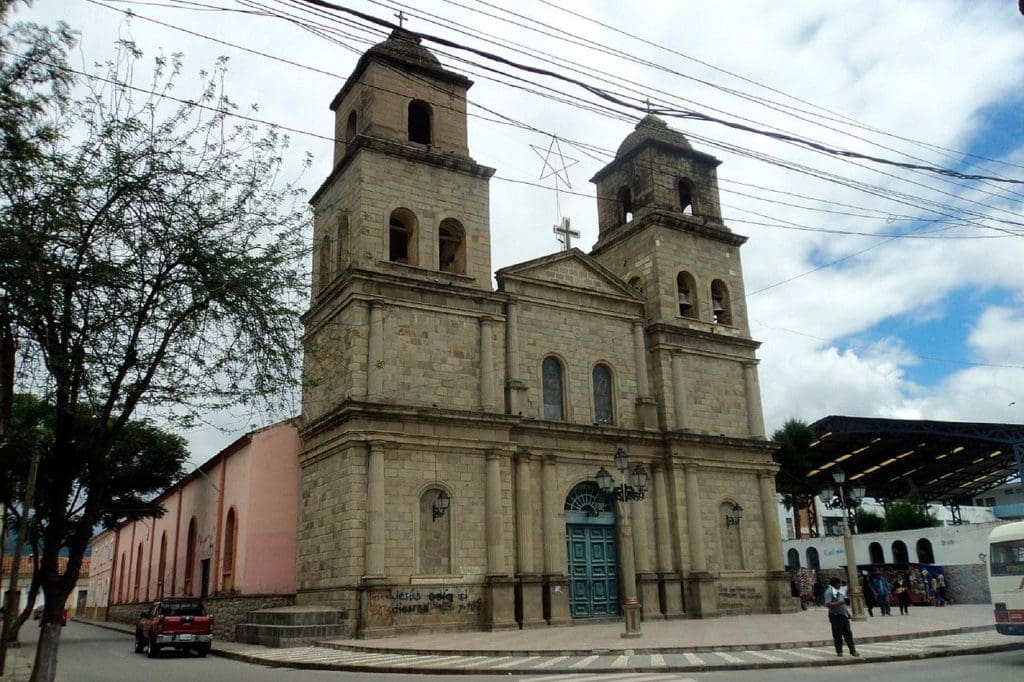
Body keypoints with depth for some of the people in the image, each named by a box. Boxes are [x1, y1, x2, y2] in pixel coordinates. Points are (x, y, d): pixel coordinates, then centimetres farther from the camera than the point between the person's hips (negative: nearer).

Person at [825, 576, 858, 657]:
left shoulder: (840, 590, 16)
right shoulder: (829, 592, -12)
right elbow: (828, 604, -20)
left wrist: (847, 612, 20)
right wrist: (839, 603, -25)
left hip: (843, 615, 8)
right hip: (835, 615, -8)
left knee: (848, 633, 6)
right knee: (837, 635, 0)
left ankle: (853, 650, 8)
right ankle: (839, 651, 9)